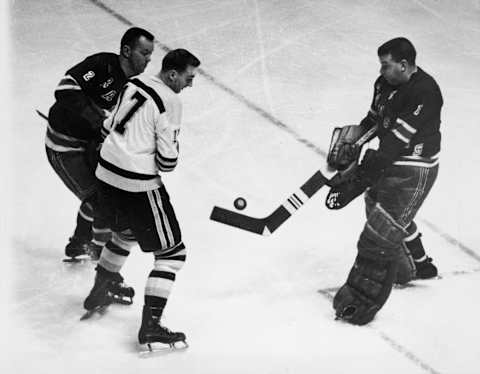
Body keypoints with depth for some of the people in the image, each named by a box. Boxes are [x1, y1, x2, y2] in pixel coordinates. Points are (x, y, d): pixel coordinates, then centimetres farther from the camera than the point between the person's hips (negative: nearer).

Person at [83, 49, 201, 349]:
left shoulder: (135, 84, 8)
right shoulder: (170, 101, -16)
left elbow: (108, 128, 18)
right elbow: (167, 160, -18)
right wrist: (170, 160, 4)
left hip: (107, 172, 9)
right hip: (139, 186, -9)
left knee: (126, 231, 34)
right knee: (171, 251, 1)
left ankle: (99, 293, 47)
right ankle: (150, 325, -6)